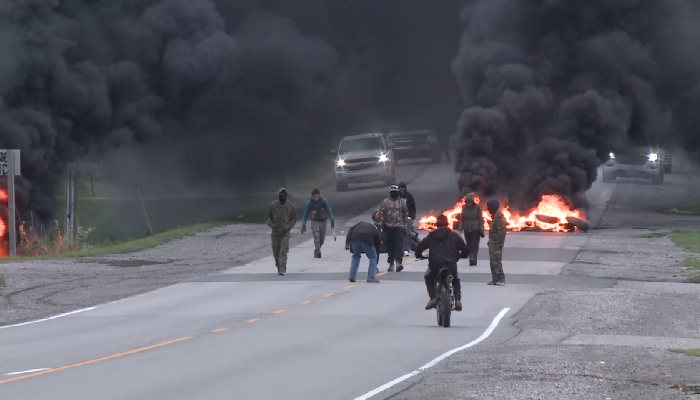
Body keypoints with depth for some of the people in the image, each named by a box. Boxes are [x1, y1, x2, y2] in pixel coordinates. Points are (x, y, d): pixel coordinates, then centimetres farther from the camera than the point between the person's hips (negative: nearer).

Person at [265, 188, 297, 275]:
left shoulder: (290, 206, 3)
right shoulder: (273, 205, 4)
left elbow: (294, 219, 9)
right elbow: (267, 216, 9)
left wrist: (288, 226, -7)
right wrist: (271, 224, -6)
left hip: (285, 232, -2)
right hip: (275, 232, 2)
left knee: (283, 251, -12)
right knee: (276, 251, 6)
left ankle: (282, 269, -14)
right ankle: (278, 267, 25)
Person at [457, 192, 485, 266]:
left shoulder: (477, 207, -7)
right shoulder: (464, 207, 2)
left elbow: (481, 218, -3)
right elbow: (462, 218, 8)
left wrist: (481, 229, -7)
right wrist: (461, 228, 3)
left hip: (475, 229, -4)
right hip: (467, 229, 4)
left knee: (474, 245, -10)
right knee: (469, 245, 5)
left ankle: (473, 259, -15)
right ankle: (472, 260, 11)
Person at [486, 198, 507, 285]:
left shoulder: (499, 216, -16)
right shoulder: (494, 215, 15)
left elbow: (501, 230, -22)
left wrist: (499, 243, -24)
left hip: (496, 242, -10)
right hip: (492, 241, 10)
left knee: (497, 261, -10)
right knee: (493, 261, 12)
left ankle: (501, 279, -7)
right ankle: (495, 279, 16)